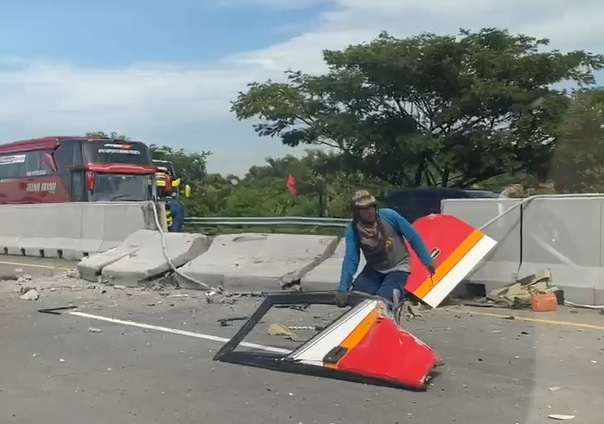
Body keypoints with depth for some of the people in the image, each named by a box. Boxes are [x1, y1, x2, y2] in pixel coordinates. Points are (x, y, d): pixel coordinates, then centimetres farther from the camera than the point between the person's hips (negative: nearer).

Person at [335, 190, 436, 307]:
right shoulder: (353, 230, -15)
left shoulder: (389, 215, -19)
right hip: (374, 270, 3)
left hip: (398, 268, -3)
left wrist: (426, 260, -4)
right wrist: (342, 289, -32)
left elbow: (413, 237, -9)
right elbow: (350, 259, -21)